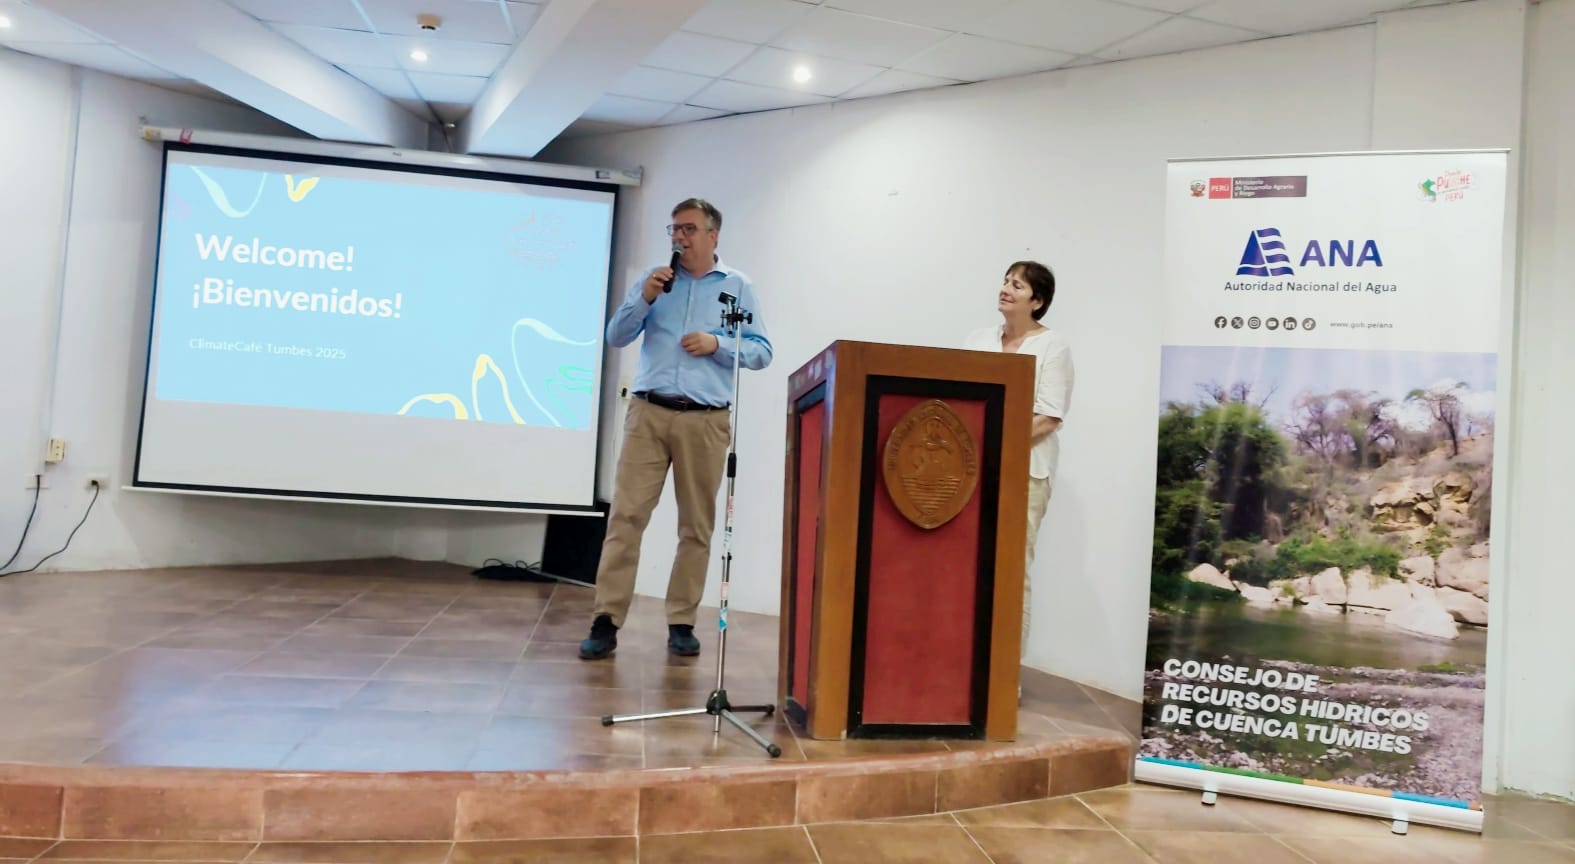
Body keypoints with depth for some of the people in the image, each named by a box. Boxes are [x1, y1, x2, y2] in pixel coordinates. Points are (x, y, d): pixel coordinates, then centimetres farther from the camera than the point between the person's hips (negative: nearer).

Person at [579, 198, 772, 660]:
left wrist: (717, 344, -12)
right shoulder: (654, 278, 12)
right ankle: (606, 620, -2)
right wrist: (643, 300, -7)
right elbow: (615, 337, 8)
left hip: (705, 421, -1)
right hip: (648, 413, 1)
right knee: (625, 516, -5)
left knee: (696, 526, 3)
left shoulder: (738, 286, 8)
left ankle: (681, 623, 13)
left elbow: (762, 351, 4)